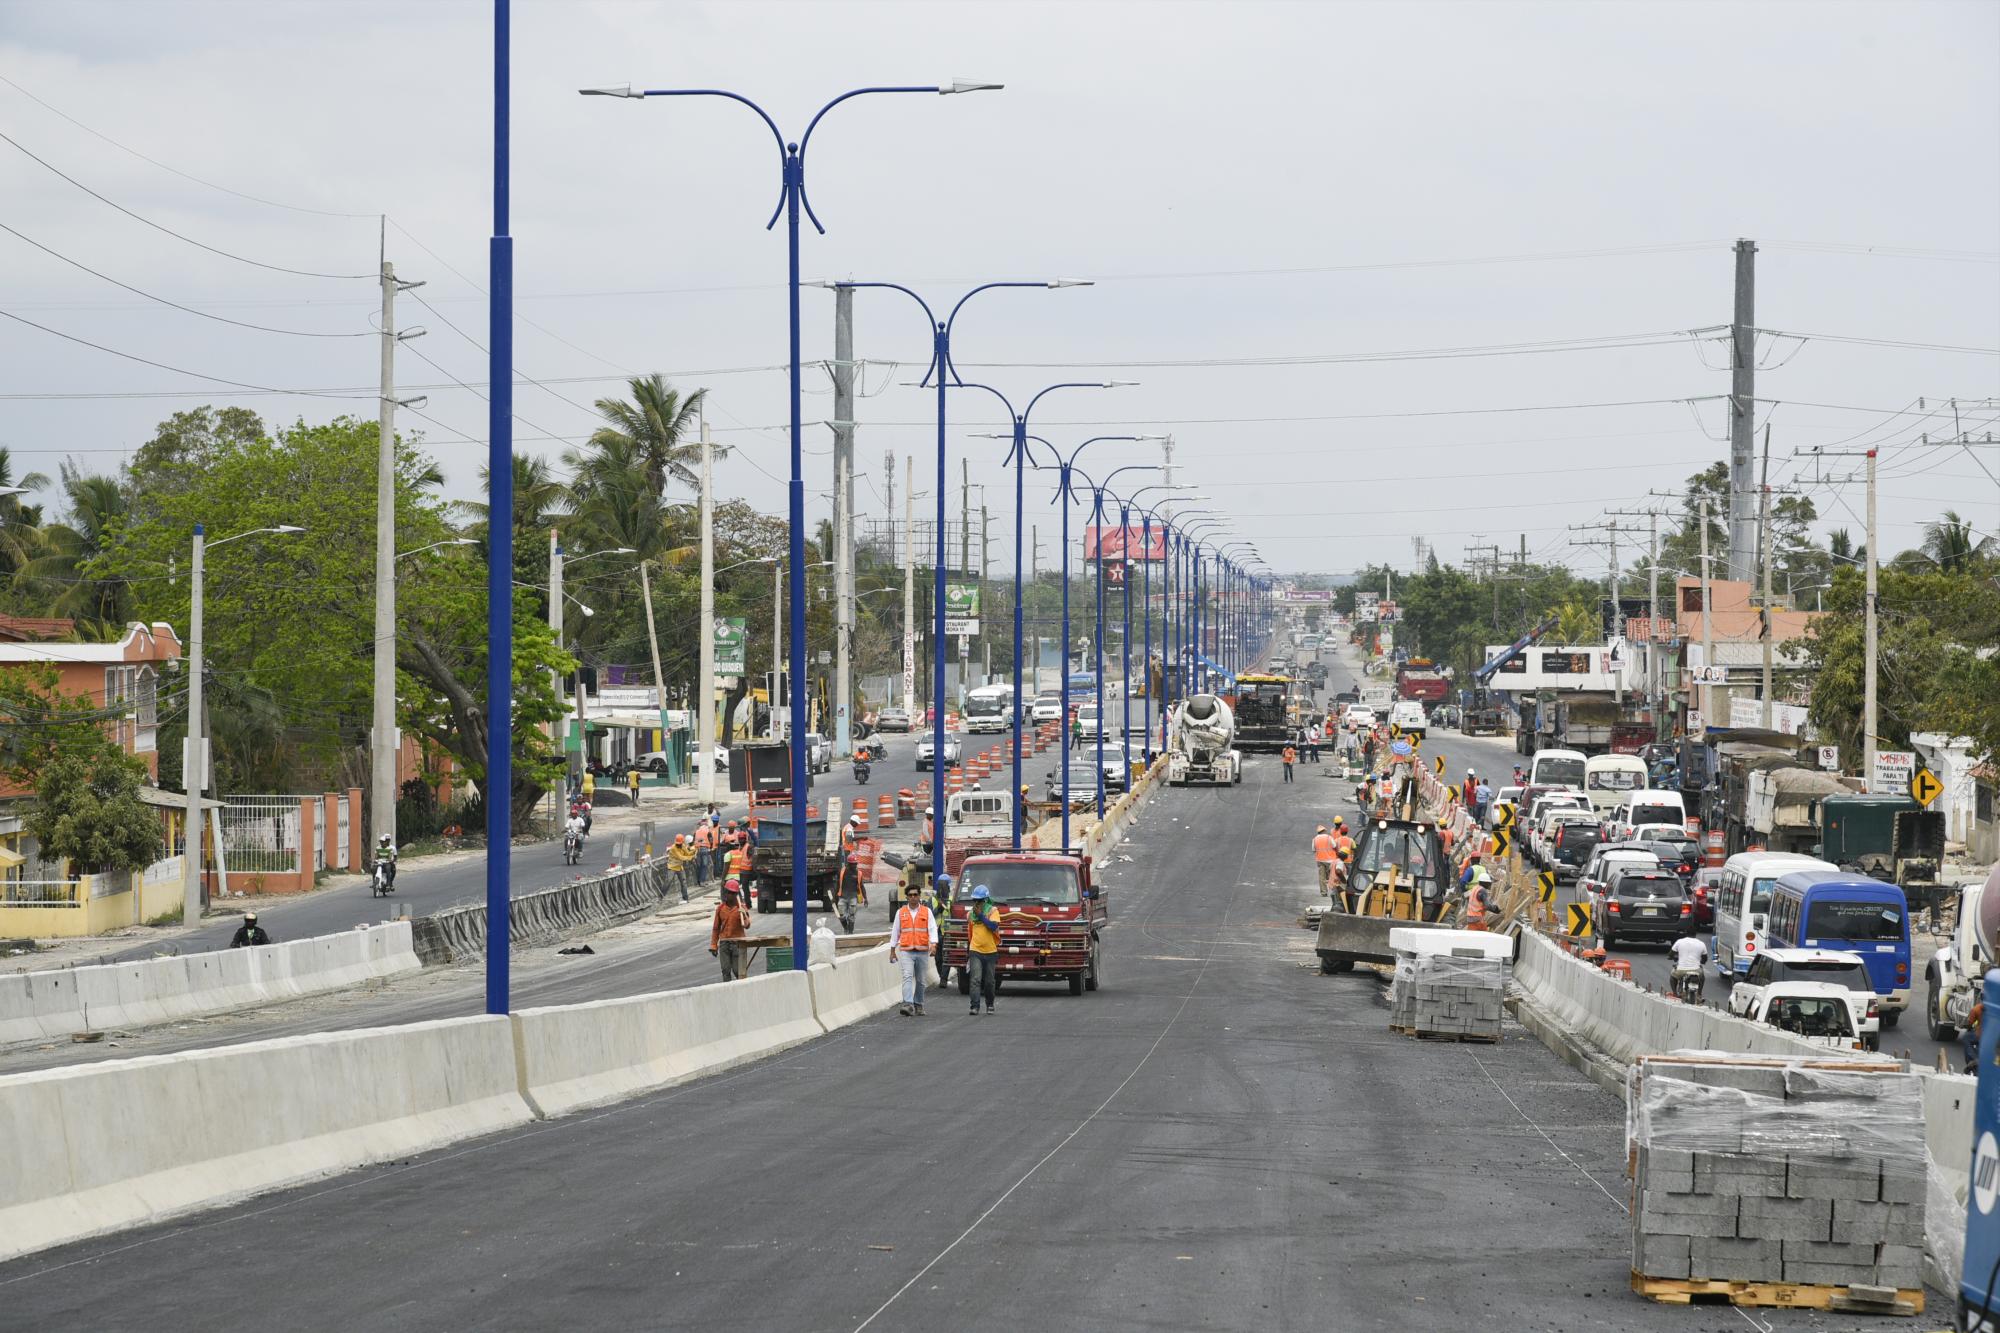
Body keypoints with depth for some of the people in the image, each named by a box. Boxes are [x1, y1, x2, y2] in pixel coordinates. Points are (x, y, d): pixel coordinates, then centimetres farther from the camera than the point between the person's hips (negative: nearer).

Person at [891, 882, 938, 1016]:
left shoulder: (927, 912, 5)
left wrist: (933, 943, -19)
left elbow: (932, 929, -2)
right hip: (906, 951, -1)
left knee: (920, 980, 9)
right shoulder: (900, 912, 8)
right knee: (907, 977, -17)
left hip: (922, 951, 1)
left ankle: (918, 1005, 22)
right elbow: (895, 931, 12)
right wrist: (892, 950, 11)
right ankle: (908, 1004, -27)